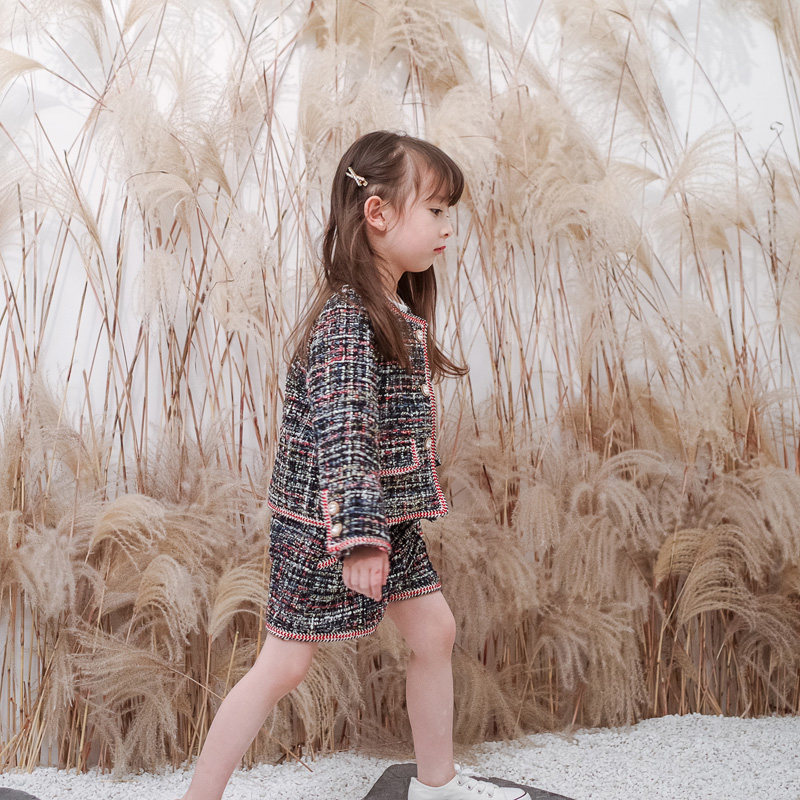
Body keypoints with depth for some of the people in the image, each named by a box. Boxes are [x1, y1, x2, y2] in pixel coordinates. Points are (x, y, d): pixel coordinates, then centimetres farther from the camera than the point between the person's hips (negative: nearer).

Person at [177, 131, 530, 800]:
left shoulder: (396, 312, 11)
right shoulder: (348, 317, -21)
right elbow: (340, 430, -30)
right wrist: (357, 536, -35)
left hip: (387, 517, 10)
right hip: (327, 522, -9)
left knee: (435, 631, 15)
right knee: (283, 666, 0)